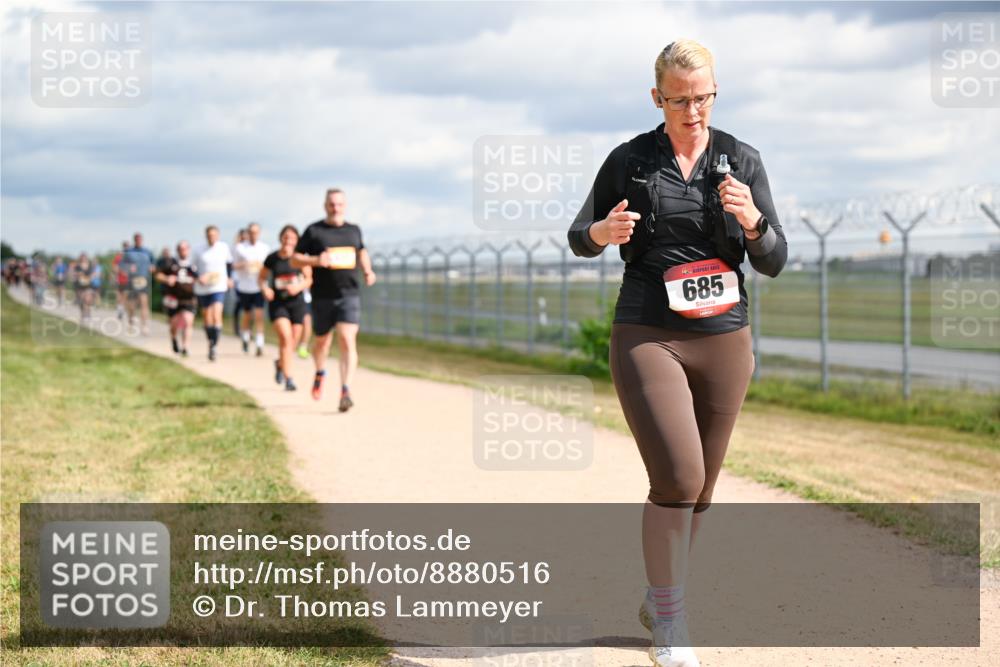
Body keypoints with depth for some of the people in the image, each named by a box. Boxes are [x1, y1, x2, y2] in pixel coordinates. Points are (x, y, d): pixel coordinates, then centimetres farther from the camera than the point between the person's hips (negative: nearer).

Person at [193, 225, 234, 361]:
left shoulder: (224, 247, 2)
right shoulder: (199, 251, 0)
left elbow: (229, 262, 20)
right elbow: (194, 269, 6)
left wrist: (229, 278, 19)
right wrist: (198, 278, -13)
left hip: (219, 288, -1)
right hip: (203, 289, 1)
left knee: (216, 316, -19)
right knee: (207, 318, 9)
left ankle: (214, 346, -19)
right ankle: (211, 343, 29)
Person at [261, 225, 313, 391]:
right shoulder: (272, 259, -4)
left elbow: (309, 279, 2)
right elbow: (261, 277, 9)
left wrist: (299, 287, -17)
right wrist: (265, 289, -11)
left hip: (297, 303, 2)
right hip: (277, 303, -2)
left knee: (292, 343, 9)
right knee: (285, 337, -18)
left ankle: (280, 364, 42)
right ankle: (288, 378, -16)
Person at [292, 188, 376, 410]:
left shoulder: (354, 230, 10)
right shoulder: (313, 231, -1)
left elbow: (361, 250, 29)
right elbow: (295, 259, 0)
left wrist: (368, 271, 12)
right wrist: (316, 260, -18)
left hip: (349, 295, 1)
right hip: (322, 298, -1)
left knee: (347, 341, -16)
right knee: (322, 342, 14)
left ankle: (345, 391, -20)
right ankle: (320, 373, 46)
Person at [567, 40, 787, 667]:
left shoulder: (743, 161, 3)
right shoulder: (629, 161, -1)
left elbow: (774, 261, 2)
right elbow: (580, 239, 10)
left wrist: (752, 221, -19)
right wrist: (603, 231, -14)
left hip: (724, 340, 3)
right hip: (648, 338, -3)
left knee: (699, 487, 11)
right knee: (677, 478, -16)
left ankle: (660, 599, 32)